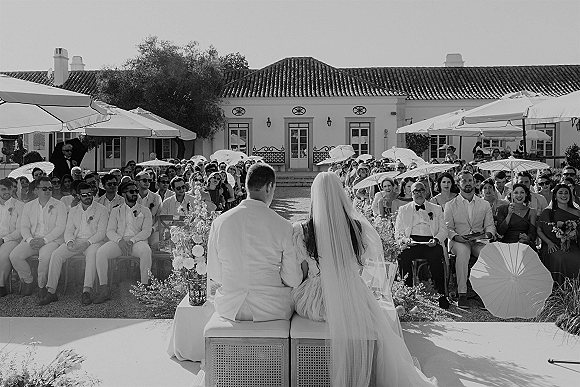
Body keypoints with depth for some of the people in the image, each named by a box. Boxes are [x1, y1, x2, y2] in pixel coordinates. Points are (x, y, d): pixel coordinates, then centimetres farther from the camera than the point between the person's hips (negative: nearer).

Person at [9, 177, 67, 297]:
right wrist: (30, 240, -13)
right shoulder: (28, 206, 15)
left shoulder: (59, 205, 3)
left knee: (45, 257, -35)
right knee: (14, 256, -21)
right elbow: (24, 226, 8)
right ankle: (28, 281, 2)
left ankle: (42, 286, -10)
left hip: (52, 239, -4)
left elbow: (60, 227, -7)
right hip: (32, 239, 4)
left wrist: (44, 240, -18)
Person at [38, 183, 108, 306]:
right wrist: (70, 242, -12)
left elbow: (101, 232, -5)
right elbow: (68, 230, 11)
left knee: (92, 254, -38)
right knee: (56, 254, -21)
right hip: (75, 241, 4)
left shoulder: (101, 210, 4)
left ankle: (86, 291, -40)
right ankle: (51, 292, -21)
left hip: (93, 241, -4)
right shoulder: (73, 210, 18)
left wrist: (88, 242, -20)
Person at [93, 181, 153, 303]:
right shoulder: (116, 211, 18)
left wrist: (132, 240, -15)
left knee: (146, 250, -36)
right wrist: (119, 240, -15)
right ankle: (104, 290, -24)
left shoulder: (144, 210, 15)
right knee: (101, 252, -27)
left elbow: (147, 231, 2)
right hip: (118, 241, 2)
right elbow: (110, 231, 7)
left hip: (137, 241, -1)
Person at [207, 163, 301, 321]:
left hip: (228, 308, 3)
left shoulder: (219, 222, -6)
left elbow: (214, 275, 1)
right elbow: (293, 280, -8)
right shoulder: (282, 225, -14)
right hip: (272, 309, -3)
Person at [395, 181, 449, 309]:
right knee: (402, 255, -31)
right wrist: (405, 239, -10)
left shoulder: (436, 209, 21)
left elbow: (443, 230, 12)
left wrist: (436, 240, -9)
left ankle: (441, 295, -21)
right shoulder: (403, 210, 20)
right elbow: (398, 231, 13)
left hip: (430, 242, 0)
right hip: (411, 242, 1)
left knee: (436, 256, -32)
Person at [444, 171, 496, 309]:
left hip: (478, 241, 2)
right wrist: (456, 236, -17)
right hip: (458, 241, -2)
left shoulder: (484, 204, 16)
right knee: (463, 251, -37)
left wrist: (488, 234, -10)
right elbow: (448, 228, 3)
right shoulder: (450, 205, 9)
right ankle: (462, 294, -35)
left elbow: (490, 225, 13)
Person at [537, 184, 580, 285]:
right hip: (552, 246, -1)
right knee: (559, 259, -34)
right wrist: (549, 242, -7)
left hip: (571, 246, 1)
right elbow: (539, 231, 8)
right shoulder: (547, 212, 8)